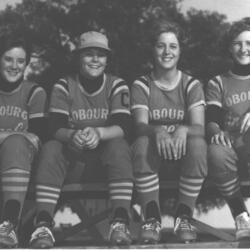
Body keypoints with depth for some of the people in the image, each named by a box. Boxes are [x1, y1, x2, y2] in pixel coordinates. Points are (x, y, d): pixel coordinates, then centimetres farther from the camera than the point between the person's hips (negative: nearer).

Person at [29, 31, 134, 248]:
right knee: (50, 148, -29)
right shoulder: (64, 86, 0)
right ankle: (43, 224, -36)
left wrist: (99, 133, -37)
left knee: (120, 147, -32)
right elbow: (56, 128, -10)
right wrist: (72, 136, -35)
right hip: (72, 152, 1)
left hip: (105, 152, 0)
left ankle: (120, 222, -37)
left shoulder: (117, 86, -1)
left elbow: (123, 127, -14)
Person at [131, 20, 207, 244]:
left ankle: (184, 217, -19)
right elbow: (140, 125, -14)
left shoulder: (191, 84, 2)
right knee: (142, 143, -35)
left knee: (198, 144, -34)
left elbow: (199, 127, -12)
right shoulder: (141, 85, 1)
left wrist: (183, 130, -37)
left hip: (184, 151, 1)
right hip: (154, 153, 0)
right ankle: (151, 218, -23)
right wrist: (158, 131, -38)